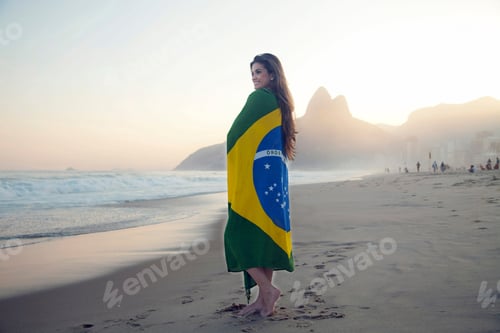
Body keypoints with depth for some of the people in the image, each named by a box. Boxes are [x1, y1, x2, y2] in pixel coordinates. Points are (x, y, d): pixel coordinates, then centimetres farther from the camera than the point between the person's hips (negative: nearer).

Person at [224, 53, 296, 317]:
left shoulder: (259, 97, -8)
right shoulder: (281, 103, 18)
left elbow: (236, 131, -8)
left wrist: (223, 158, 4)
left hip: (257, 175, -9)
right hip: (275, 176, 9)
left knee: (239, 233, -6)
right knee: (264, 233, 8)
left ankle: (267, 290, -7)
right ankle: (264, 299, 10)